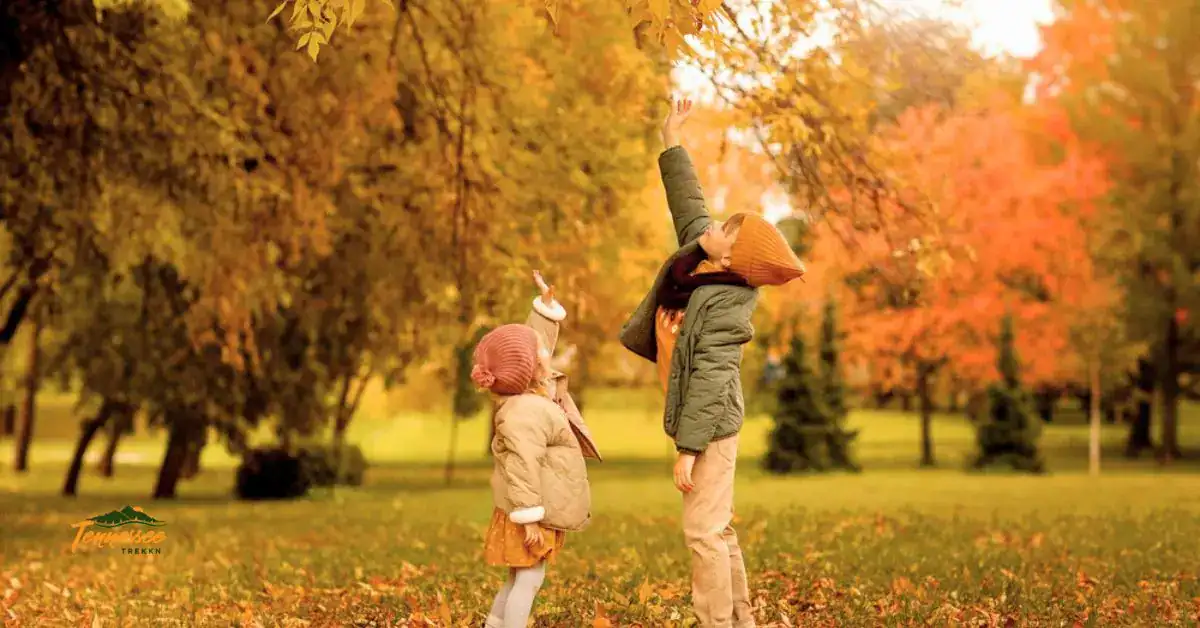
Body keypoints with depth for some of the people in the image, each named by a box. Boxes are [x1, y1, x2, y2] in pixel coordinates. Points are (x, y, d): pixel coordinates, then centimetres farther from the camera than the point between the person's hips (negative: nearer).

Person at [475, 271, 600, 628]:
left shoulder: (536, 394, 9)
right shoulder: (525, 414, -23)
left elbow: (536, 342, 24)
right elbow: (523, 468, -27)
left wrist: (547, 304, 19)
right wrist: (529, 518, -28)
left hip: (543, 509, 10)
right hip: (535, 511, -10)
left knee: (520, 579, 15)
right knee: (529, 579, -10)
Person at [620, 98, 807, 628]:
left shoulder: (725, 305, -22)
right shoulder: (698, 255, -1)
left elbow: (710, 380, -25)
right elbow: (687, 203, 16)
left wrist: (688, 449, -25)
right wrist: (671, 142, 21)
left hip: (710, 424, -9)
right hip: (697, 418, 9)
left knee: (704, 531, -7)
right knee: (717, 528, 14)